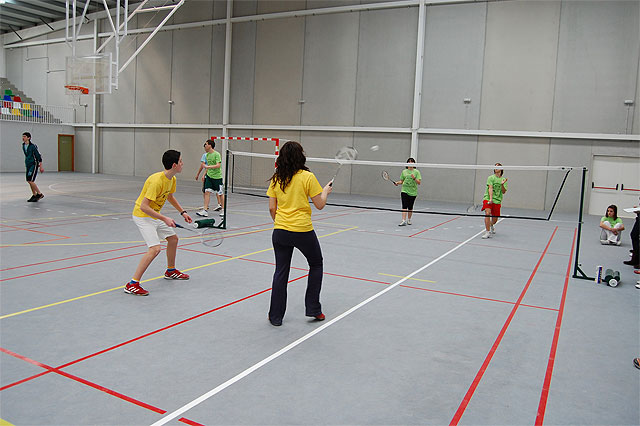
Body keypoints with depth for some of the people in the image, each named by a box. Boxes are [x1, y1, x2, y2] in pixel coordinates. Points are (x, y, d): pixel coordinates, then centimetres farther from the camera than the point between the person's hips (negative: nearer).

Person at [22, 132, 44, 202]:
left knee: (30, 181, -13)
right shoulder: (23, 145, 10)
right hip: (28, 165, 8)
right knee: (29, 181, 7)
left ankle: (39, 194, -1)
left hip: (33, 165, -8)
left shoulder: (33, 146, -14)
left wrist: (41, 166, -14)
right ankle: (34, 195, 16)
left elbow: (39, 156, -13)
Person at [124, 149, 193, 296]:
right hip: (142, 216, -10)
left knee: (173, 238, 19)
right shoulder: (157, 181, -29)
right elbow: (144, 206, -29)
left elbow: (170, 196, 21)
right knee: (155, 248, -21)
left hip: (155, 216, 10)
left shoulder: (172, 179, 0)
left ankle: (170, 271, 41)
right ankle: (132, 284, -15)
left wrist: (183, 212, 14)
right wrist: (164, 219, -30)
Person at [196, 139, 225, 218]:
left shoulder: (217, 154, -13)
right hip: (209, 176, 7)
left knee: (220, 193, 4)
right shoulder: (207, 155, 10)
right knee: (207, 192, -3)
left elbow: (218, 165, -23)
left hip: (217, 177, -7)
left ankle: (223, 209, 18)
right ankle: (205, 210, -3)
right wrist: (205, 174, 21)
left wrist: (208, 167, -28)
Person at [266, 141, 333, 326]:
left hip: (280, 231, 4)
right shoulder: (307, 177, -9)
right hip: (303, 231, -3)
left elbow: (272, 208, 6)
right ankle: (313, 309, 22)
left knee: (281, 271, 12)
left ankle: (276, 316, 17)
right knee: (316, 265, 20)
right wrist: (325, 191, 13)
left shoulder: (276, 178, 3)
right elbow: (320, 205, -6)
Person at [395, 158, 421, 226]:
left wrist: (414, 178, -20)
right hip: (404, 191, 1)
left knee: (410, 207, 7)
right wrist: (397, 183, -5)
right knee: (404, 206, -11)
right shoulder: (404, 171, 9)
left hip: (413, 192, -1)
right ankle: (404, 221, -15)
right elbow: (401, 181, 15)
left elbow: (419, 182, -4)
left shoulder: (416, 172, 2)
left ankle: (409, 220, 24)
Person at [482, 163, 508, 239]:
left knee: (495, 219, 7)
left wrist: (502, 184, -17)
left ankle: (491, 225, 43)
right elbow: (490, 188, -12)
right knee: (487, 213, -26)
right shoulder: (491, 178, 0)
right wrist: (490, 198, -25)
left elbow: (503, 192, 1)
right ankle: (488, 232, -19)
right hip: (488, 199, -3)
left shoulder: (504, 179, 8)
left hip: (497, 201, 3)